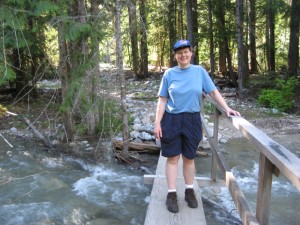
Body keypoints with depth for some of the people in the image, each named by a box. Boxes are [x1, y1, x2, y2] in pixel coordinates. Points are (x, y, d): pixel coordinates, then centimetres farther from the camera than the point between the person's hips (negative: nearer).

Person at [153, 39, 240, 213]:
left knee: (189, 158, 12)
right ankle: (172, 194, 15)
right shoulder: (169, 74, 0)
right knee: (173, 158, 4)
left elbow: (213, 91, 2)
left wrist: (227, 108, -9)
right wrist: (157, 123, -5)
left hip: (192, 120, 1)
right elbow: (162, 100, 0)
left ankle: (190, 191, 28)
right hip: (172, 120, -1)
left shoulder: (200, 71, 1)